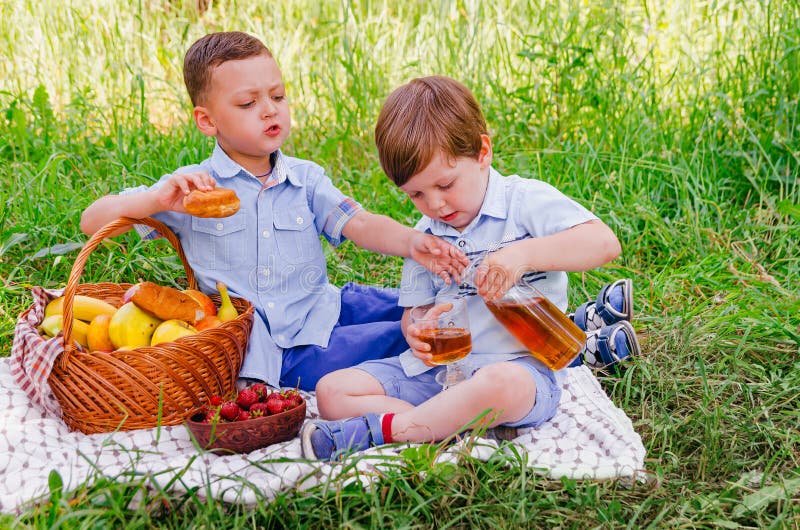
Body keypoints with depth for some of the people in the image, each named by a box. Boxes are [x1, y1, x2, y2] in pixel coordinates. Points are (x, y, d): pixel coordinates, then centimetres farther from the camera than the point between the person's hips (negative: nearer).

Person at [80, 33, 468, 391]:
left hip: (327, 309, 4)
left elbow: (361, 225, -8)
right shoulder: (189, 187, -2)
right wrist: (158, 200, -25)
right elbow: (93, 222, -5)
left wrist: (411, 243, -30)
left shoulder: (305, 178, 6)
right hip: (271, 348, -4)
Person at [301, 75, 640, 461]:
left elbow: (604, 242, -17)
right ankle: (450, 423, -27)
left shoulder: (526, 201, -3)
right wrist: (416, 329, -8)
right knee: (333, 392, -10)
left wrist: (524, 254, -29)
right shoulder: (426, 234, 15)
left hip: (520, 366, -6)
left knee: (500, 385, -43)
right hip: (437, 368, 6)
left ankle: (383, 429, -28)